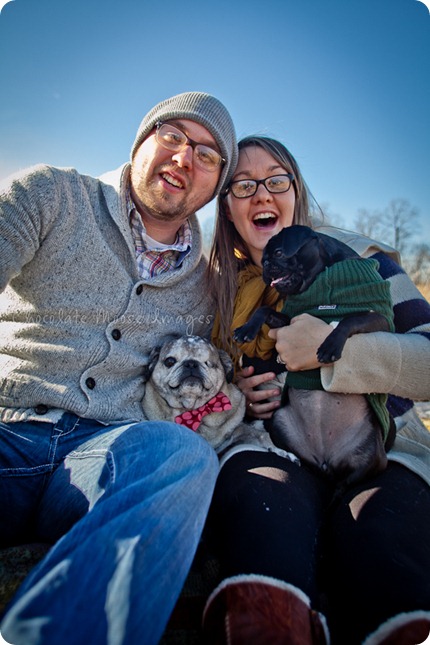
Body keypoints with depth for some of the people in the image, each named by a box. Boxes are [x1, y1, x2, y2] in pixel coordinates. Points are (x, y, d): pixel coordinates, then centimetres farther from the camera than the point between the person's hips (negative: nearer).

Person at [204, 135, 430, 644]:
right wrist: (239, 398, -2)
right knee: (252, 482, -35)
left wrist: (333, 346, -20)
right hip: (281, 454, 2)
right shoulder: (222, 288, 13)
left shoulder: (355, 257, 3)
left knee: (376, 522, -37)